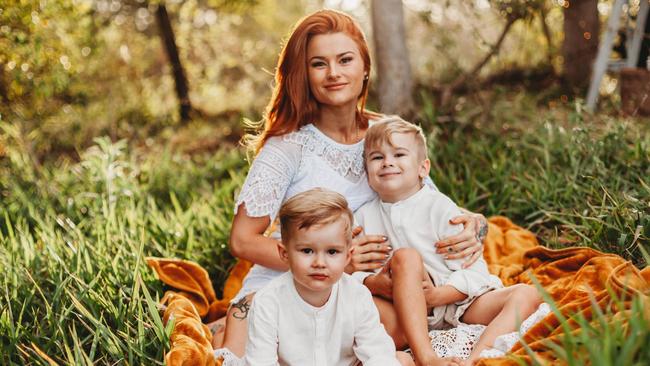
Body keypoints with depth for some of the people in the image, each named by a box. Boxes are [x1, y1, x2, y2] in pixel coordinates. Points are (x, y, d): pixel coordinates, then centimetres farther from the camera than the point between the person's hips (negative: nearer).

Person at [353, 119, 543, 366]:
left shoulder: (440, 207, -4)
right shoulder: (364, 216, 4)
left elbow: (473, 272, -8)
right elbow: (354, 273, -1)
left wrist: (434, 296, -23)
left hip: (456, 301, 1)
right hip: (407, 310, 0)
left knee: (526, 294, -19)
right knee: (405, 256, -28)